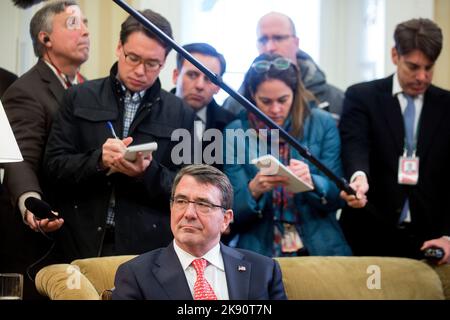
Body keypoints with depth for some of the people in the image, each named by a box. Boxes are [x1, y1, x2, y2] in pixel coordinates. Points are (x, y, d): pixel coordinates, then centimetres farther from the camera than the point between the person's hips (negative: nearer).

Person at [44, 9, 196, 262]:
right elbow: (55, 165, 2)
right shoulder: (81, 97, 8)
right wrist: (98, 160, -16)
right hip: (82, 242, 0)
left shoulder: (180, 114, 7)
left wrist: (147, 172, -15)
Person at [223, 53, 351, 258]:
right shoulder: (236, 133, 2)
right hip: (259, 253, -1)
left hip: (319, 248, 1)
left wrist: (311, 183, -18)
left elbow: (336, 198, 3)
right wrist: (254, 190, -20)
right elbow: (234, 213, 1)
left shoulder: (322, 124, 4)